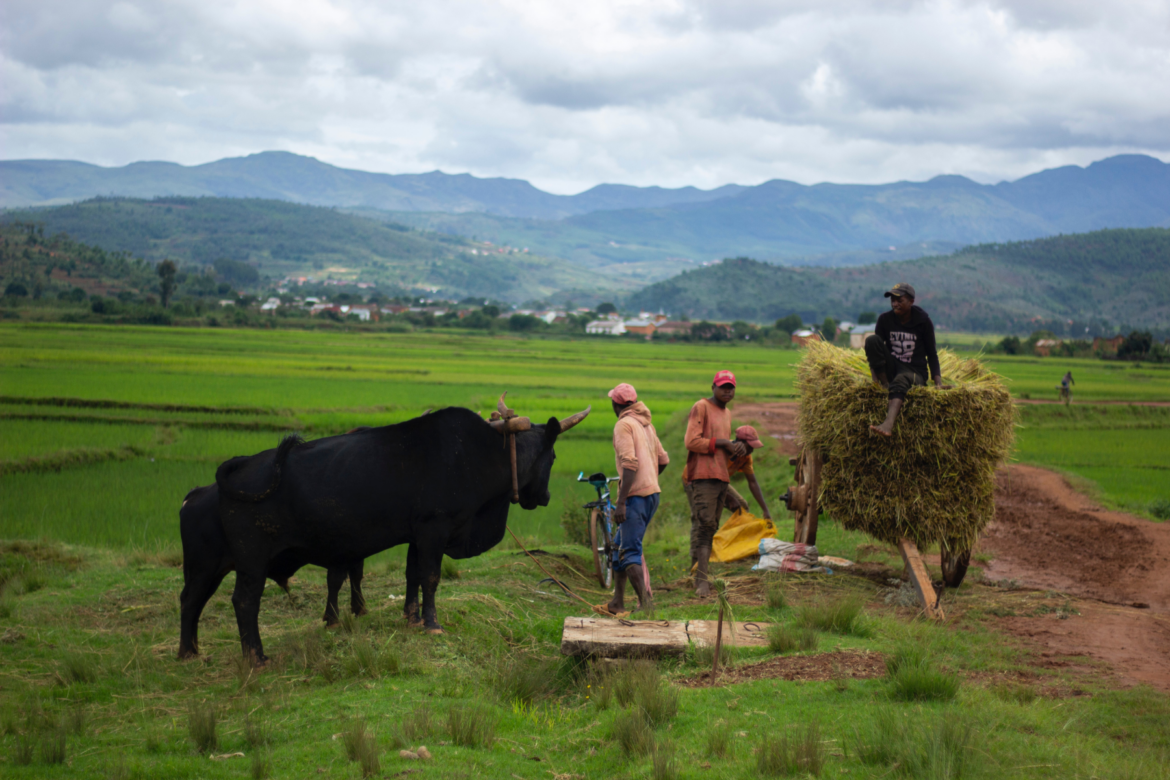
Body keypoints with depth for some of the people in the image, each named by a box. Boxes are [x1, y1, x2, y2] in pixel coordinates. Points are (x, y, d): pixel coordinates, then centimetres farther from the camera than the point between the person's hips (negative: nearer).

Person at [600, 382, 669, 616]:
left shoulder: (624, 424, -10)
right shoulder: (646, 423, 16)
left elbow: (630, 463, -21)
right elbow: (663, 459, 20)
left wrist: (621, 502, -22)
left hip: (635, 495, -9)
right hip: (652, 492, 9)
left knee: (630, 552, -9)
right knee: (620, 545, 17)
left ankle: (645, 602, -15)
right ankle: (617, 602, 19)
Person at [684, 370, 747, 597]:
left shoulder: (727, 413, 22)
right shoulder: (701, 407, -5)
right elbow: (692, 441, -15)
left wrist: (736, 447, 7)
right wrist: (721, 443, -13)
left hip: (721, 477, 9)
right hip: (702, 476, -9)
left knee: (711, 528, 8)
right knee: (704, 526, -15)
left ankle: (698, 574, 12)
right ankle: (701, 581, -18)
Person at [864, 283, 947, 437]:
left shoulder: (923, 321, -2)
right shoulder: (885, 319, 3)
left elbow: (932, 354, 2)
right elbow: (875, 349, 1)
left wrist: (938, 383, -10)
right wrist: (875, 380, -12)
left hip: (915, 373, -3)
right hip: (890, 369, 3)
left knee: (900, 379, -42)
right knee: (871, 339, -21)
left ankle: (888, 424, -68)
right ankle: (886, 387, -23)